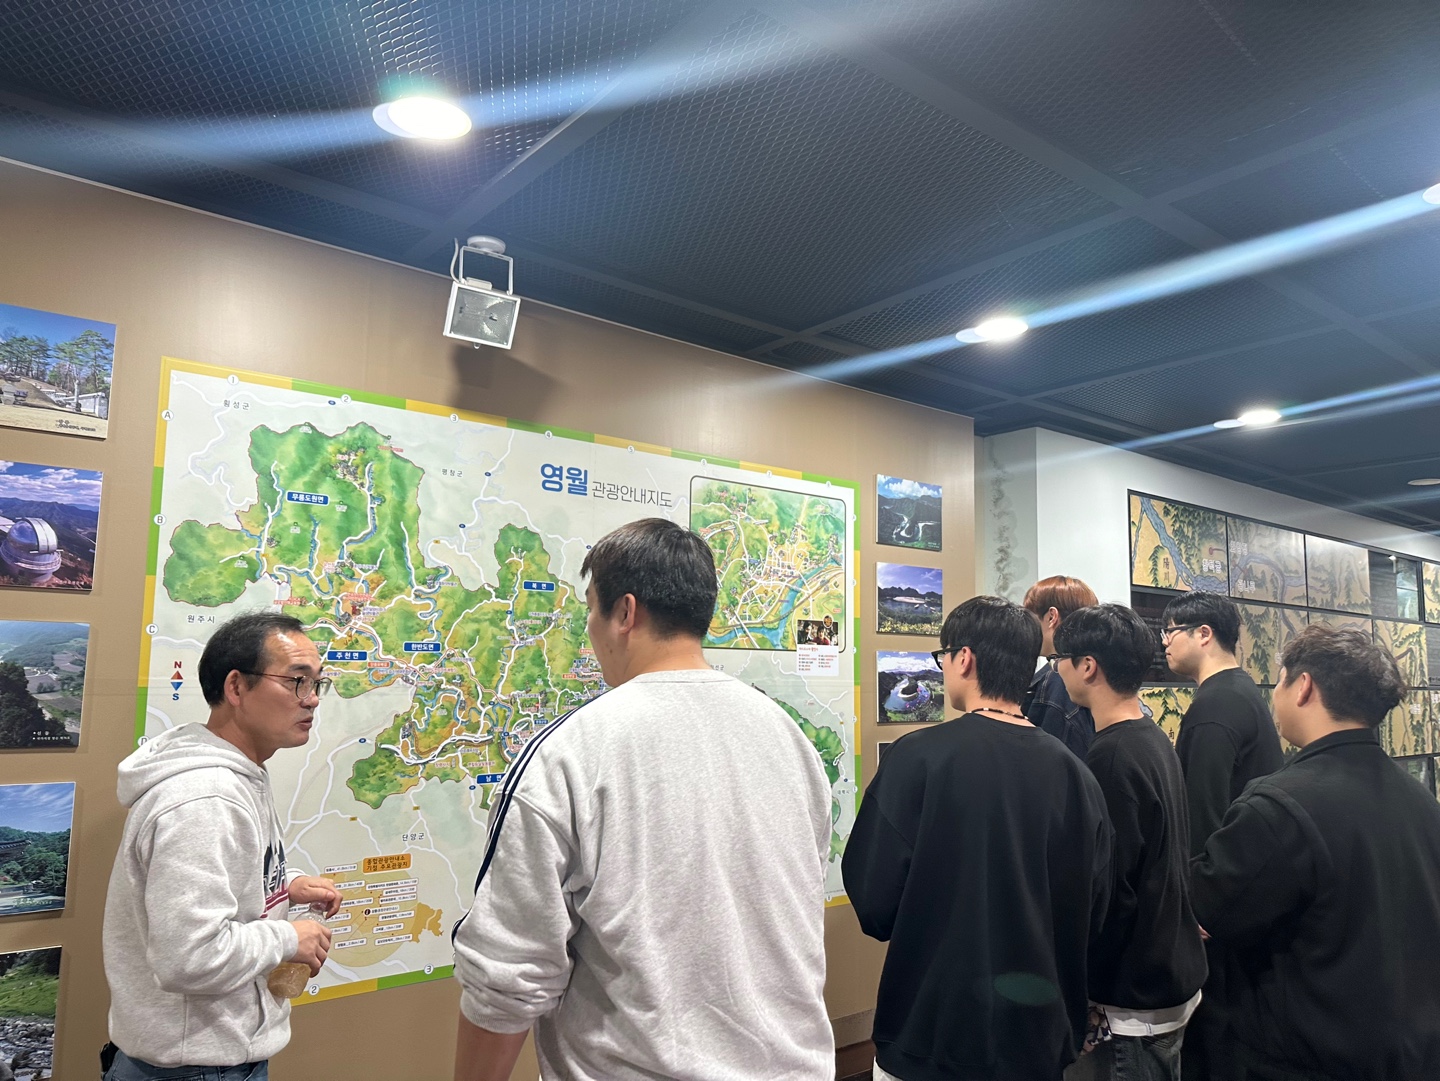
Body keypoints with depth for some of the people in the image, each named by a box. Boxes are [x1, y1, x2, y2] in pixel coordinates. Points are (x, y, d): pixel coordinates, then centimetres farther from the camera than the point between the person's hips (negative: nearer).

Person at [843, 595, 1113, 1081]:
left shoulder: (919, 757, -18)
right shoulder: (1076, 773, -6)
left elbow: (875, 904, -16)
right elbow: (1091, 916, 4)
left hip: (934, 1036, -4)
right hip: (1042, 1042, 4)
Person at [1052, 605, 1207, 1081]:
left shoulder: (1111, 757, -24)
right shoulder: (1157, 740, 4)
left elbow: (1108, 894, -23)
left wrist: (1079, 1001, -14)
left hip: (1131, 1002, -9)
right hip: (1174, 975, 9)